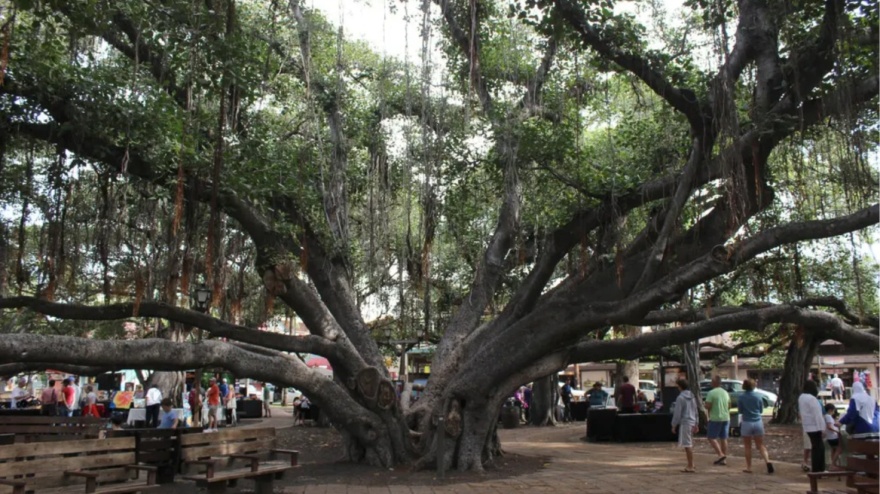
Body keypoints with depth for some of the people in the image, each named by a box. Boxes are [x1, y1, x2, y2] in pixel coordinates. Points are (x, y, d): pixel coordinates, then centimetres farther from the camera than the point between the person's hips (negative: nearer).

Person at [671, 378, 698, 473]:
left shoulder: (680, 398, -13)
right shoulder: (692, 396, 12)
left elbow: (677, 413, -13)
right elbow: (695, 411, 17)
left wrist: (674, 425, -5)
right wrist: (696, 424, 23)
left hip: (685, 423, -9)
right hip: (692, 422, 9)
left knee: (687, 445, -5)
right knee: (690, 444, 17)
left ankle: (690, 466, -4)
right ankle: (691, 465, 23)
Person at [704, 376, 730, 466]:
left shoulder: (711, 393, -13)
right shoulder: (725, 392, 10)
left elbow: (707, 406, -17)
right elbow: (729, 406, 17)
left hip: (715, 419, -7)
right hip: (726, 418, 7)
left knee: (711, 437, 1)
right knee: (723, 438, 11)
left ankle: (721, 455, -13)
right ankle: (724, 459, 12)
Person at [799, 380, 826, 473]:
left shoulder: (801, 397, 11)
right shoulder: (811, 398, -19)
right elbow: (817, 414, -19)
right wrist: (821, 427, -17)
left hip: (808, 426, 9)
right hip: (814, 426, -9)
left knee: (816, 447, 16)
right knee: (818, 447, -3)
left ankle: (819, 469, 22)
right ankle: (817, 470, 0)